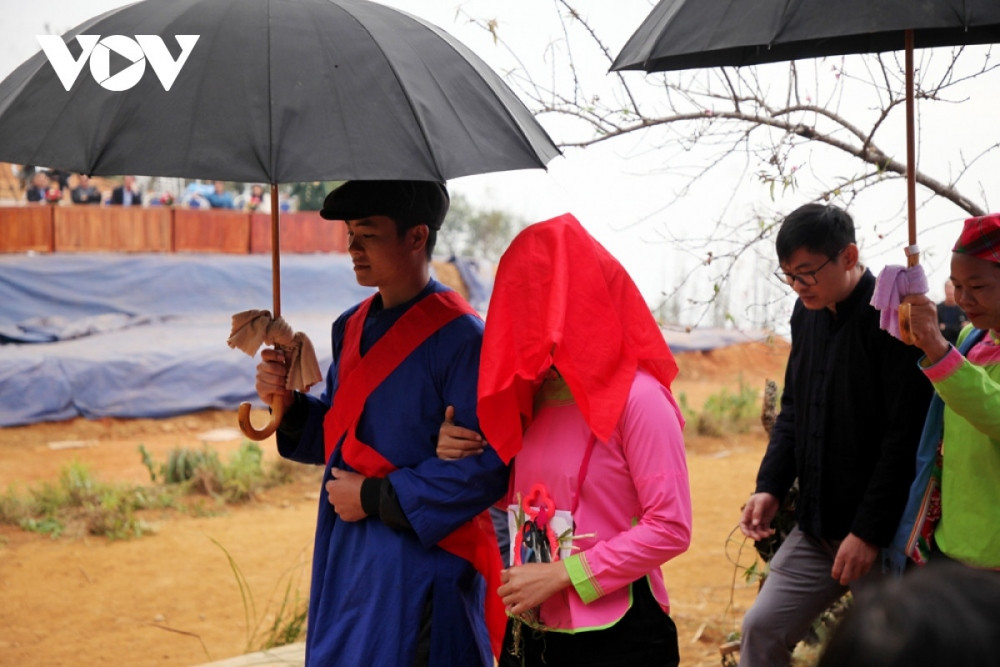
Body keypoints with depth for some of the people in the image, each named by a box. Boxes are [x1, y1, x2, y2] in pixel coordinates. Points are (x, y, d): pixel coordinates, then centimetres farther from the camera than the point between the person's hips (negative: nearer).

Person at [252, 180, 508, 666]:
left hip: (420, 567, -8)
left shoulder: (459, 338, -17)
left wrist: (376, 498, -18)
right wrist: (288, 404, 0)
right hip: (348, 557, 8)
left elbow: (488, 466, -22)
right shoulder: (353, 328, 10)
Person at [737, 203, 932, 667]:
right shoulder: (807, 313, 8)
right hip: (816, 528, 7)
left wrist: (869, 532, -19)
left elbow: (906, 437, -19)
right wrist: (770, 487, 5)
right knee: (761, 630, 6)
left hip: (884, 537, -7)